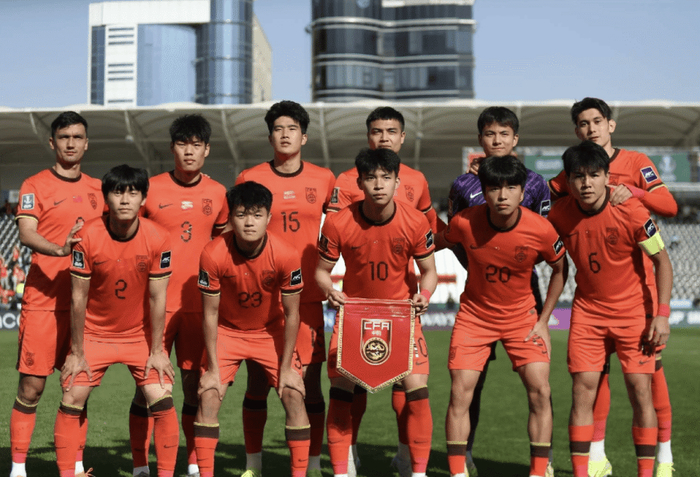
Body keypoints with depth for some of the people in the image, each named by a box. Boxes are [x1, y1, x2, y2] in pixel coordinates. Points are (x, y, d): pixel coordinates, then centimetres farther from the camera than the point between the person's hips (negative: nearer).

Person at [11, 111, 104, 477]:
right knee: (31, 387, -2)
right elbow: (26, 233, -16)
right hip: (43, 301, -4)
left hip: (85, 304, 4)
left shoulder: (96, 188, 13)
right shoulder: (35, 186, -2)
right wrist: (59, 249, -33)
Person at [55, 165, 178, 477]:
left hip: (141, 334, 0)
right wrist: (77, 353, -8)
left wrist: (156, 351, -8)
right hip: (94, 333, 0)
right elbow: (78, 299, -12)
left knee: (162, 401, -10)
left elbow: (157, 299, -10)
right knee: (71, 400, -5)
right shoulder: (88, 236, -18)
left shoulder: (158, 238, -17)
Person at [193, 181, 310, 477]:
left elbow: (291, 314, -15)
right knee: (209, 395, -12)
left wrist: (286, 367, -12)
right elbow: (210, 313, -16)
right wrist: (213, 369, -14)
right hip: (227, 330, 0)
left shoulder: (286, 255, -26)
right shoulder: (213, 254, -27)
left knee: (293, 394, -10)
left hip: (272, 331, 0)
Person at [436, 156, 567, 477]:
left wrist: (543, 321, -2)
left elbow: (560, 270, -1)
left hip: (521, 317, 0)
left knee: (540, 391, -10)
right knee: (460, 392, -9)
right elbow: (436, 245, 4)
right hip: (474, 315, 0)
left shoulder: (541, 229, -20)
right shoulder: (464, 222, -20)